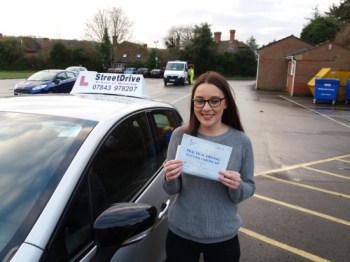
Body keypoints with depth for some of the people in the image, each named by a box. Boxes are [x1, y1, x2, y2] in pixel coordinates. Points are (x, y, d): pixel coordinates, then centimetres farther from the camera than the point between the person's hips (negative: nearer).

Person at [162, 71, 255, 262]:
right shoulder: (180, 136, -10)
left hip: (223, 238, 0)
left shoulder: (241, 141, -11)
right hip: (180, 234, 1)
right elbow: (172, 191, -3)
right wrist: (170, 180, -24)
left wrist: (237, 187, -23)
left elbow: (249, 189, -2)